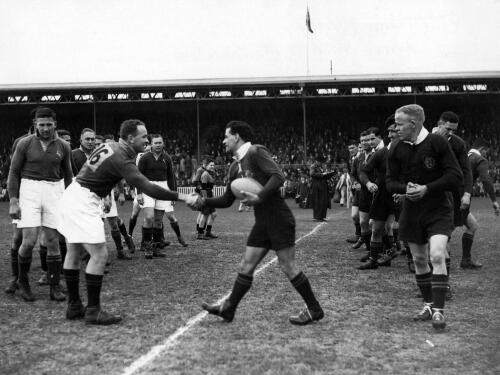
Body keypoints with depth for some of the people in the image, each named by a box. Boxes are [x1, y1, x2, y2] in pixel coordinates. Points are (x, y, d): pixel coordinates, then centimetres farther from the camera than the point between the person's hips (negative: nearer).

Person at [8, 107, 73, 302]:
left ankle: (55, 288, 10)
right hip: (30, 190, -2)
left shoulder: (63, 146, 4)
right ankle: (23, 281, 15)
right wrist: (13, 202, -5)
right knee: (29, 241, -10)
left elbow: (68, 175, 14)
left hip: (54, 191, 2)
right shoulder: (25, 143, -2)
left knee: (53, 242, 2)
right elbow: (14, 172, 2)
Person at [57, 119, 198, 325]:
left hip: (71, 197, 10)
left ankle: (74, 307, 24)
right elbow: (148, 188, -26)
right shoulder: (121, 159, -20)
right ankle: (93, 311, -2)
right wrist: (183, 197, -24)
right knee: (99, 254, -7)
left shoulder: (109, 146, 8)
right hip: (83, 204, -10)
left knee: (74, 252, 14)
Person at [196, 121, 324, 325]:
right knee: (246, 266, 9)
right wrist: (204, 202, 7)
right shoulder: (235, 167, 14)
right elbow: (227, 199, 19)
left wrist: (259, 197, -29)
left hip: (279, 219, -8)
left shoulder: (256, 152, -12)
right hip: (262, 222, 8)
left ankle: (314, 310, 9)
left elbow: (278, 176, -23)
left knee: (288, 267, -3)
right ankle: (228, 309, 16)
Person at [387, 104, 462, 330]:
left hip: (439, 211, -4)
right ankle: (428, 304, 28)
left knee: (437, 256, -17)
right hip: (411, 213, 4)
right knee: (419, 260, 10)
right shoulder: (396, 150, 0)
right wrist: (406, 188, -17)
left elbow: (456, 176, -12)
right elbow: (390, 182, 5)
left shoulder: (437, 143, -11)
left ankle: (438, 311, -10)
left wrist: (427, 188, -21)